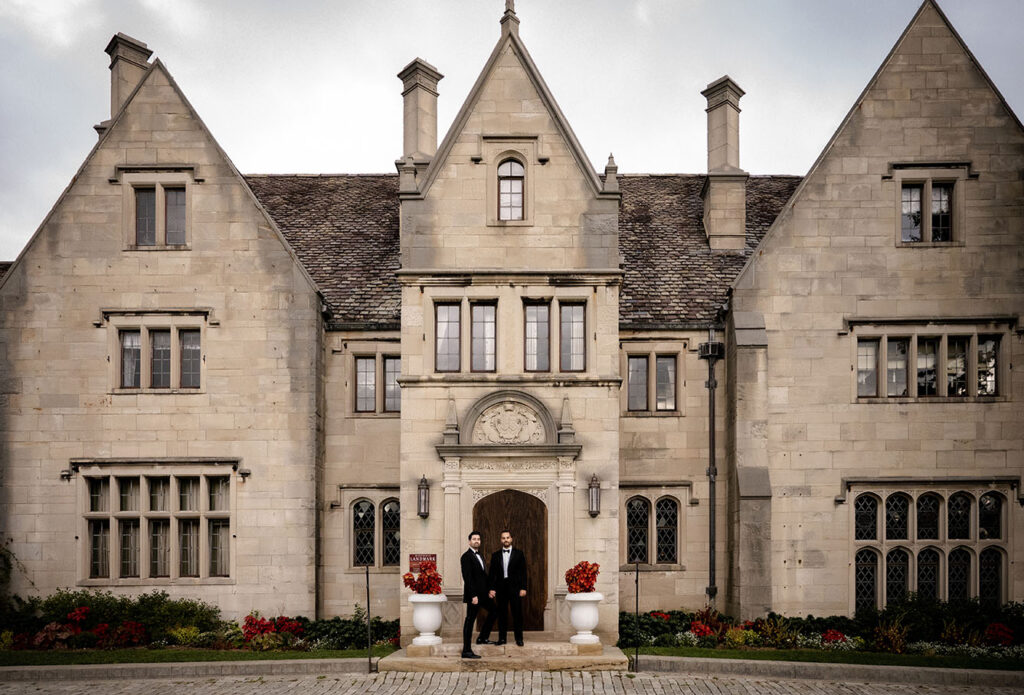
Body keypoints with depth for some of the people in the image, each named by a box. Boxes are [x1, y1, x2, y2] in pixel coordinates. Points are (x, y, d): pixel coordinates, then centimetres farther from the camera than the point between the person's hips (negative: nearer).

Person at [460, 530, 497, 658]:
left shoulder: (479, 555, 15)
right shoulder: (466, 556, -13)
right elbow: (467, 578, -19)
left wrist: (488, 590, 14)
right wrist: (473, 596, -23)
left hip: (483, 593, 10)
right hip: (474, 594, -10)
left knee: (493, 611, 19)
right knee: (470, 620, -6)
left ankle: (483, 638, 28)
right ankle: (466, 651, -4)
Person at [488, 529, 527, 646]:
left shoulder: (519, 554, 4)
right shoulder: (495, 555, 8)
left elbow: (523, 572, 1)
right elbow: (492, 573, 7)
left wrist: (523, 588, -6)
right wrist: (492, 588, -2)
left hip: (515, 587, -1)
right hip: (500, 587, 1)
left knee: (517, 613, 0)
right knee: (502, 614, 4)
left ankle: (519, 638, 7)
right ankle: (502, 638, 11)